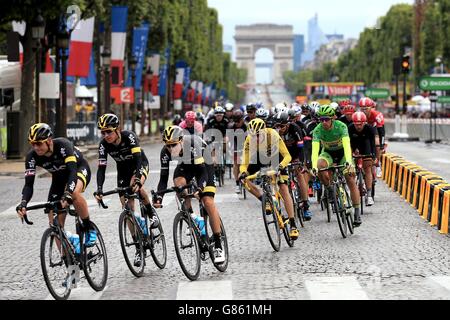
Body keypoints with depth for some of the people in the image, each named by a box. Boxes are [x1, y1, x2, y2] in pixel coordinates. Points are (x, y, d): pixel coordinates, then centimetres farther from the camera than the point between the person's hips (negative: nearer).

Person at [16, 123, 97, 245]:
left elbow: (72, 171, -45)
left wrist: (67, 195, -60)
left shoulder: (63, 145, -36)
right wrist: (23, 203, -45)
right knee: (55, 223, -7)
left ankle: (90, 229, -19)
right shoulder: (32, 156, -24)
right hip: (59, 178, 5)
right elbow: (29, 184, -26)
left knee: (74, 192, -39)